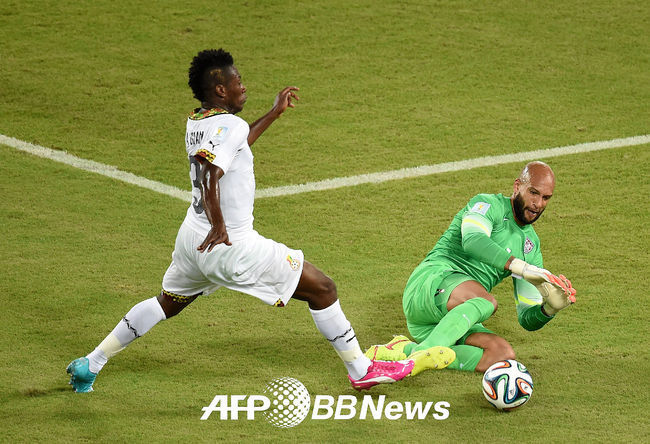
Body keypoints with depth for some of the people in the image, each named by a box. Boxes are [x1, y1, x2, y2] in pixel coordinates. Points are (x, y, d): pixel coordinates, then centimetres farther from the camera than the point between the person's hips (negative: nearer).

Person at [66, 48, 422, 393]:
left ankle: (90, 365, 26)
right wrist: (219, 226, -42)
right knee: (322, 289, 2)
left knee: (166, 304, 29)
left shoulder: (196, 122, 10)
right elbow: (209, 172, -34)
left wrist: (274, 113, 35)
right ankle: (362, 370, 7)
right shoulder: (229, 126, -18)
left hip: (192, 239, 9)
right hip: (231, 247, -9)